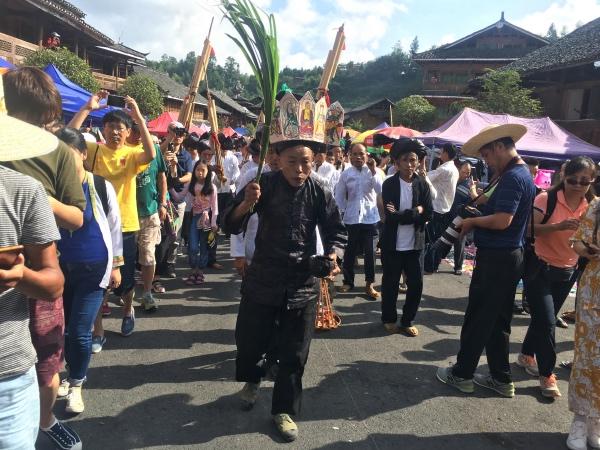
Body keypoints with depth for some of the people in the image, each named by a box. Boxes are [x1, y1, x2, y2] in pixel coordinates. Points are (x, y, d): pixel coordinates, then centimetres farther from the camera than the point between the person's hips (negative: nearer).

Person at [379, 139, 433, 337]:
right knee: (390, 284, 10)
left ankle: (407, 321, 25)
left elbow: (429, 214, -7)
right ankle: (389, 319, 30)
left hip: (414, 244, 3)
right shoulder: (389, 184, -8)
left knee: (416, 284, 6)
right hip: (392, 243, -2)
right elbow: (391, 216, -17)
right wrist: (415, 212, -13)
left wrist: (402, 214, -16)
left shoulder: (422, 184, 1)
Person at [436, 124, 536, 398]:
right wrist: (476, 222, 5)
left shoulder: (512, 177, -18)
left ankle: (462, 375, 16)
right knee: (497, 321, 16)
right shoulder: (522, 174, 14)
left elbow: (502, 220, -26)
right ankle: (501, 378, 26)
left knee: (478, 319, 2)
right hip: (508, 257, 10)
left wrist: (473, 221, -11)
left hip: (495, 259, -10)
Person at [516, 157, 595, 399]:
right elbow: (529, 229, -21)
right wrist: (558, 226, -33)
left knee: (543, 318, 18)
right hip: (539, 268, -5)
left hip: (566, 273, 5)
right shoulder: (546, 199, -14)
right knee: (546, 322, -6)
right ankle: (547, 374, 10)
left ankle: (527, 355, 39)